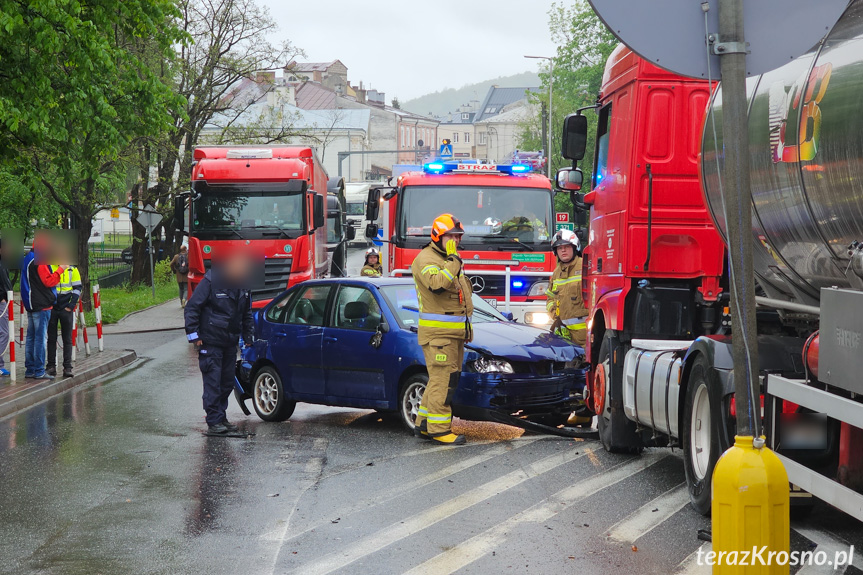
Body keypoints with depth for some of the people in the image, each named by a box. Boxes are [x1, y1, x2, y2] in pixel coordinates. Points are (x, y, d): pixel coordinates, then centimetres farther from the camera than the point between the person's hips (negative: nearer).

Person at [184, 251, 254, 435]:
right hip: (211, 341, -6)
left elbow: (246, 314, 21)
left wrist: (248, 336, 18)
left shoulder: (242, 285, 6)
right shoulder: (211, 281, -13)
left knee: (227, 382, 11)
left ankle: (221, 417, 22)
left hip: (230, 342, 6)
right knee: (213, 382, -7)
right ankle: (213, 422, -4)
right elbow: (192, 307, -11)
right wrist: (194, 335, -13)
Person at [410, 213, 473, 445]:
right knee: (443, 379, -12)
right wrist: (453, 260, -23)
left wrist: (466, 328, 25)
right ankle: (439, 429, -11)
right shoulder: (426, 259, -10)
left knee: (443, 380, 11)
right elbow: (437, 284, -30)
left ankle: (424, 425, 17)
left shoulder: (449, 260, 21)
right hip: (437, 332, -10)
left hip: (454, 333, 10)